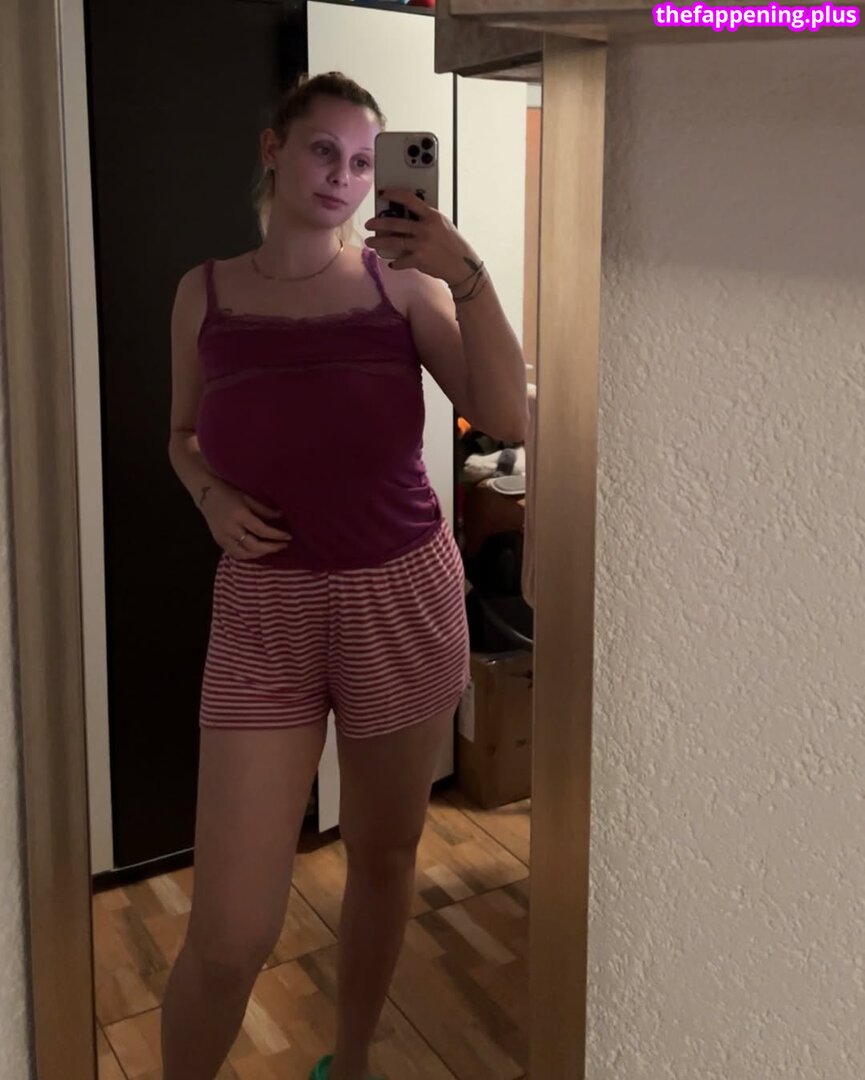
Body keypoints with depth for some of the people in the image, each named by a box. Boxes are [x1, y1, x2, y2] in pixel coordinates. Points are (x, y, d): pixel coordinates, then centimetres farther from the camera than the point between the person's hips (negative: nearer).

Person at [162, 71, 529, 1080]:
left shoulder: (399, 281, -1)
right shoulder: (205, 291, 3)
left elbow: (508, 419, -11)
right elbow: (182, 435, 16)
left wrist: (466, 274, -21)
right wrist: (210, 496, -4)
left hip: (405, 598, 1)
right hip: (263, 612, 0)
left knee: (383, 860, 17)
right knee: (229, 936, -5)